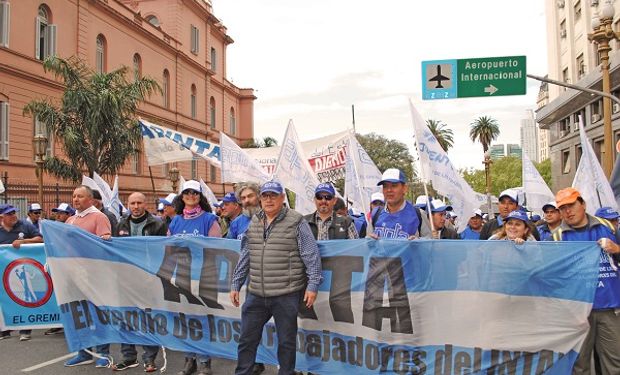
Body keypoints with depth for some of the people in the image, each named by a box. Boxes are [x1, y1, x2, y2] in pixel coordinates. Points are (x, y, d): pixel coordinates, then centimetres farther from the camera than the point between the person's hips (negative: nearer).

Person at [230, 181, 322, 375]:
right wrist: (235, 285, 16)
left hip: (286, 295, -5)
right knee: (247, 339, 13)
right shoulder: (254, 223, 11)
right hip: (256, 294, 5)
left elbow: (311, 255, -8)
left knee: (286, 341, 9)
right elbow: (245, 258, 16)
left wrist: (312, 284, -12)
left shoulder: (296, 222, -6)